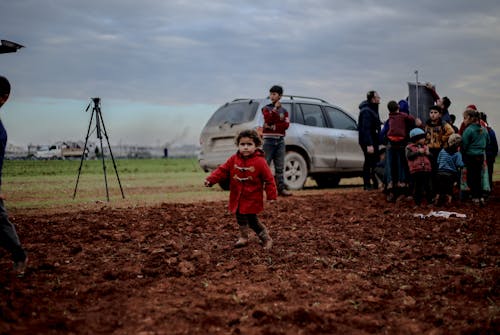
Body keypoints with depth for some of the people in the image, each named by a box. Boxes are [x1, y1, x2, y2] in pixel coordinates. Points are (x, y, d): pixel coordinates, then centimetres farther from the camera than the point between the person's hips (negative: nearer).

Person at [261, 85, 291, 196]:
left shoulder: (284, 111, 14)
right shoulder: (266, 108, 7)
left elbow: (286, 124, -2)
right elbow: (268, 120, -13)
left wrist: (273, 127, -10)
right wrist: (275, 108, -14)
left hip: (280, 140, 3)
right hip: (269, 140, -3)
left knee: (280, 166, 4)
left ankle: (281, 188, 5)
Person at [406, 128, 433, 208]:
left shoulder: (425, 146, 16)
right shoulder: (409, 147, 0)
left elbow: (431, 157, 19)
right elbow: (409, 156, -16)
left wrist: (428, 153, -3)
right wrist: (418, 152, -15)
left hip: (426, 169, 4)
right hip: (416, 170, -4)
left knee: (428, 186, 7)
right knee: (417, 187, 2)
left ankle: (430, 202, 16)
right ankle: (417, 203, 11)